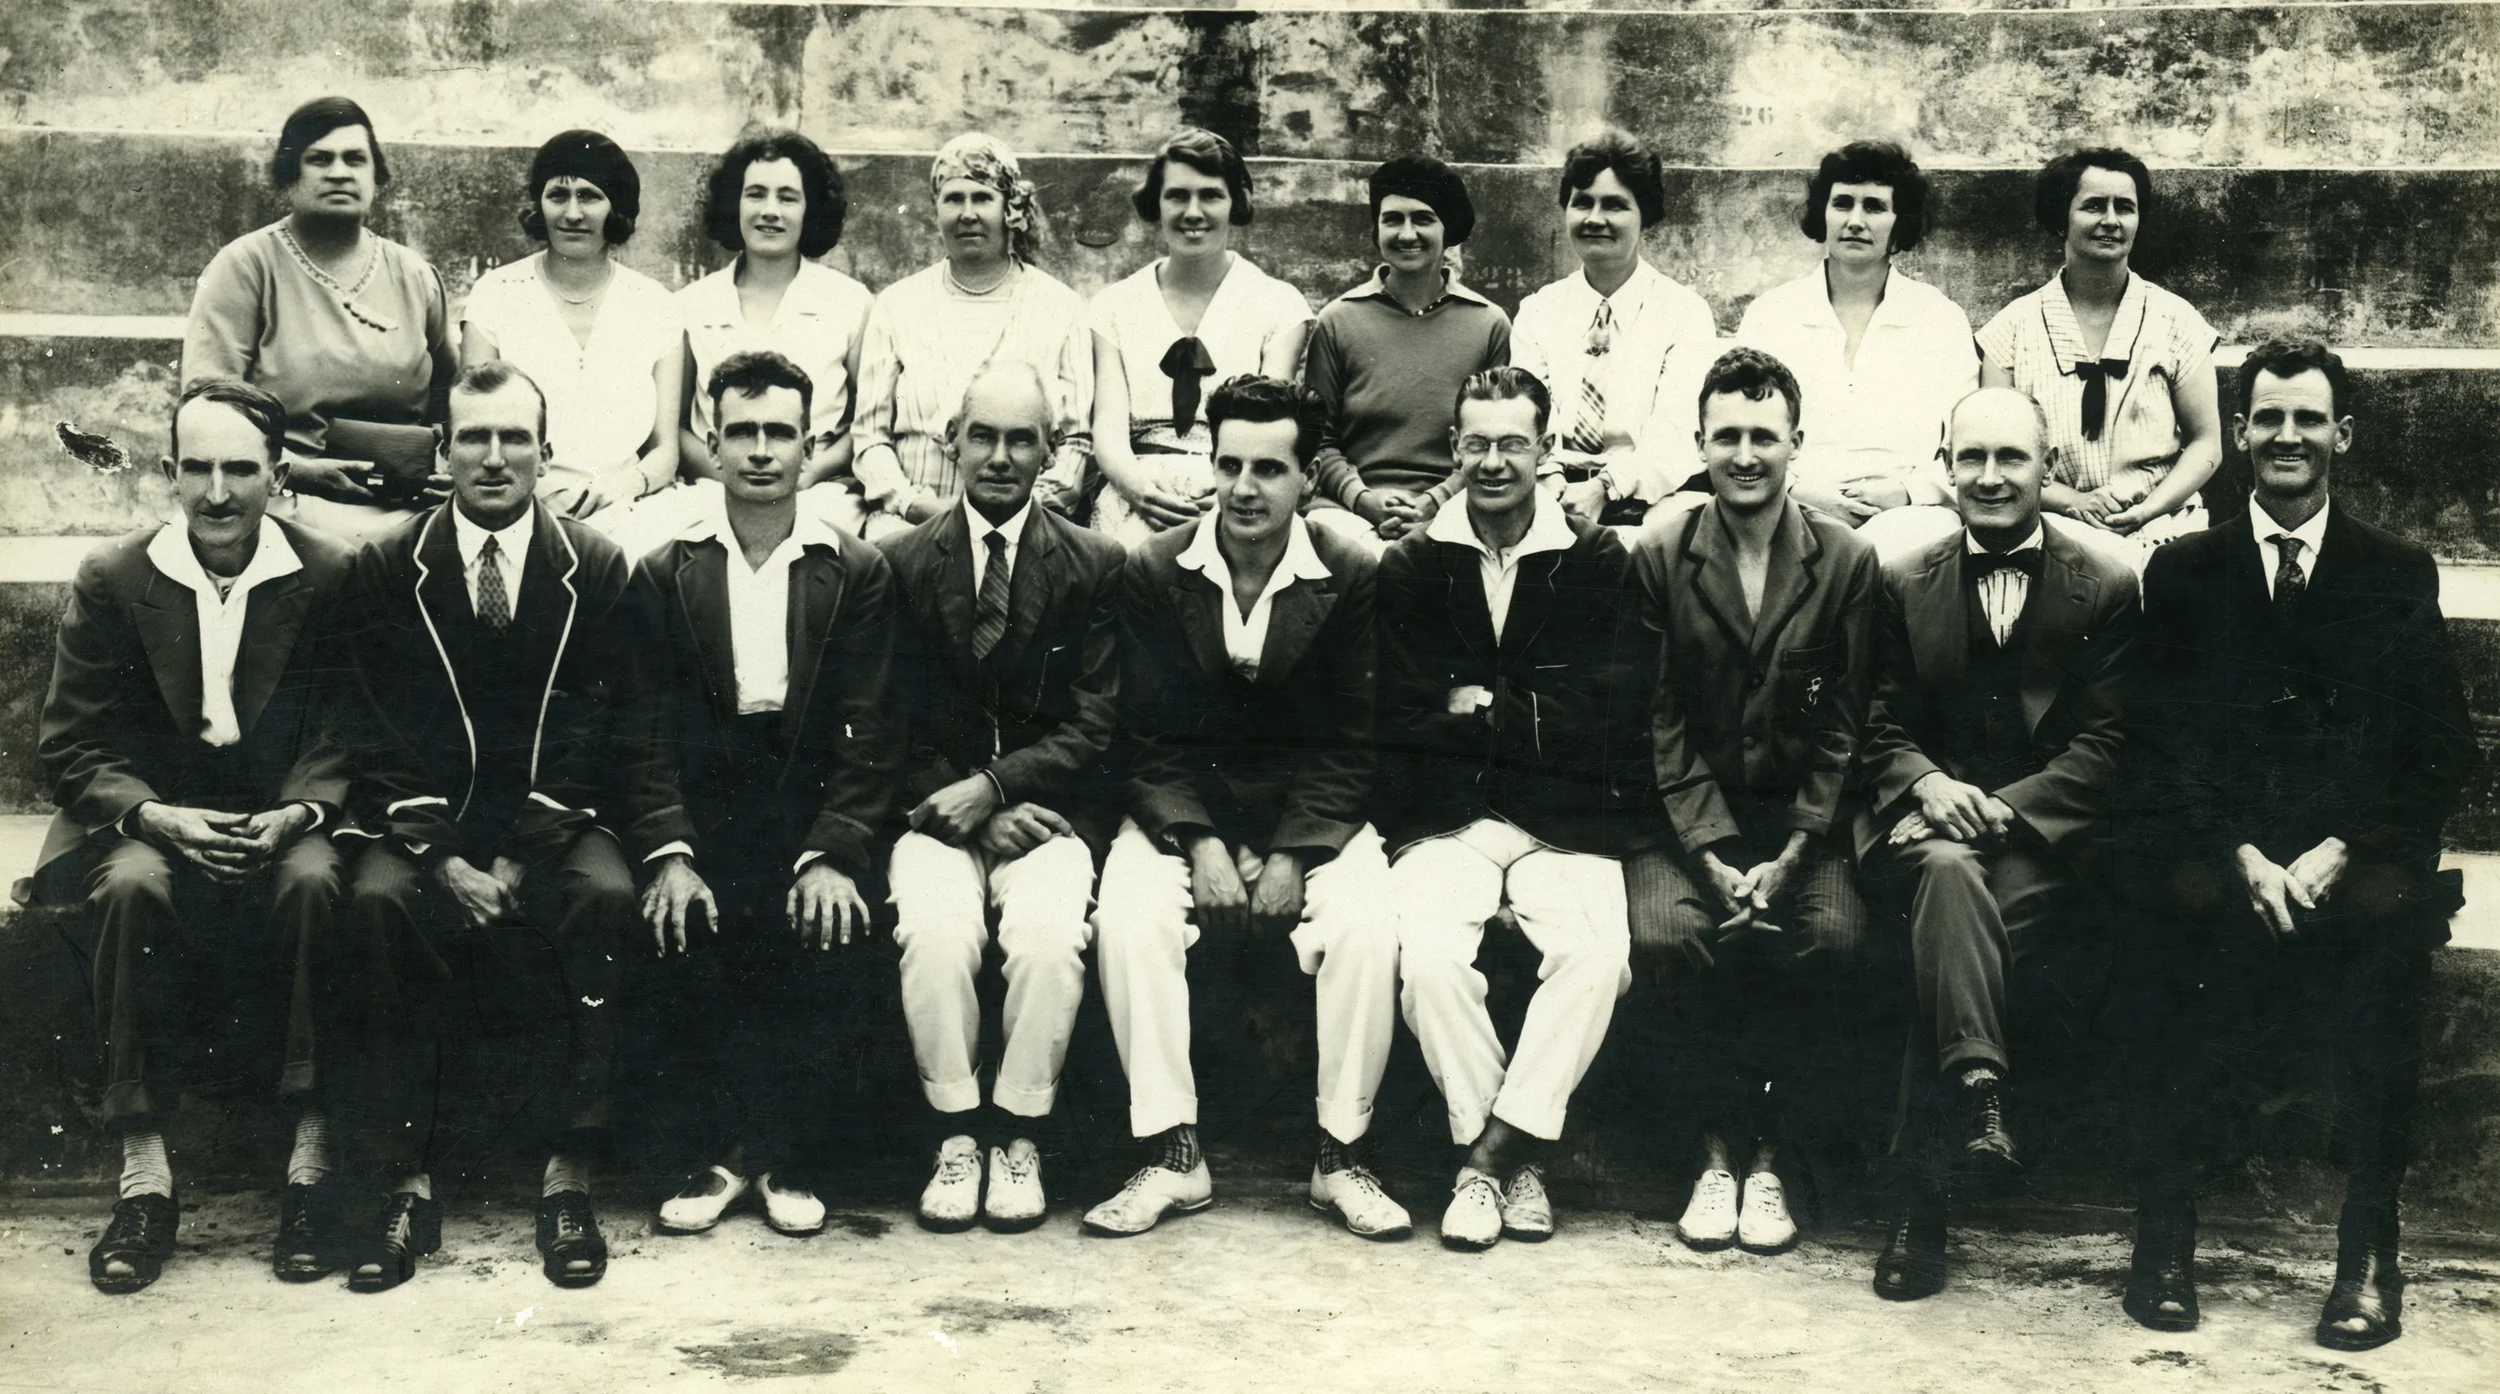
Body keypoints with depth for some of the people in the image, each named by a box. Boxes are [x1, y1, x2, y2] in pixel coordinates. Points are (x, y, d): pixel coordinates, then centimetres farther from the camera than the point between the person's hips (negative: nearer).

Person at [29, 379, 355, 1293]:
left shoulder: (331, 579, 0)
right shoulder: (112, 582, 2)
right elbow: (72, 743, 1)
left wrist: (297, 815, -21)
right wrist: (156, 817, -18)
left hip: (286, 817, -1)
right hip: (150, 818, 1)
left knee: (314, 883, -34)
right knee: (133, 887, -33)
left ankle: (313, 1160, -28)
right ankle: (144, 1172, -28)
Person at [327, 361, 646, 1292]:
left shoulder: (597, 571, 3)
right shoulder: (386, 570, 5)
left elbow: (594, 736, -3)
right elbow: (380, 738, -1)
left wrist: (517, 861, -16)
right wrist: (442, 859, -16)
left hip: (554, 824, 0)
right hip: (429, 824, 0)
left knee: (605, 895, -32)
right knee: (377, 900, -31)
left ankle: (568, 1175, -25)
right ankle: (404, 1185, -25)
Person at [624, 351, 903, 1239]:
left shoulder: (858, 574, 8)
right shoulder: (664, 575, 11)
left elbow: (868, 733, 0)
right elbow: (651, 730, 2)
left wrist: (833, 854, -15)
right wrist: (668, 853, -14)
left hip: (813, 807, 0)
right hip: (703, 810, 1)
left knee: (833, 928, -26)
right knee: (683, 928, -26)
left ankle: (791, 1156, -5)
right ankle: (729, 1147, -9)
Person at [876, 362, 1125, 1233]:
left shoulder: (1094, 566, 4)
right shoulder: (901, 563, 6)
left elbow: (1092, 727, -1)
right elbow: (900, 726, 3)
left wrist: (993, 787, -14)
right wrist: (974, 813, -11)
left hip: (1047, 808, 0)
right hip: (937, 806, 1)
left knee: (1050, 934, -29)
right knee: (934, 933, -28)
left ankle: (1019, 1136, -11)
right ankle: (956, 1135, -12)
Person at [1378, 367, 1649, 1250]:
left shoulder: (1600, 563, 8)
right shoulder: (1411, 567, 10)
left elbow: (1613, 718, -2)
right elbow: (1399, 723, 0)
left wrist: (1486, 712, -3)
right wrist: (1538, 724, -8)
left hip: (1566, 822, 0)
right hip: (1443, 821, 0)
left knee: (1598, 954, -28)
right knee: (1427, 957, -28)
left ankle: (1493, 1152, -14)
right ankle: (1509, 1157, -9)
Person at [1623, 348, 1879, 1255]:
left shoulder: (1846, 559, 1)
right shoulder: (1659, 558, 1)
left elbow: (1843, 725, 0)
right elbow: (1663, 722, -2)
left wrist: (1790, 856, -12)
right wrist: (1714, 854, -13)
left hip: (1801, 814, 0)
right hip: (1689, 814, 0)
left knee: (1834, 935, -28)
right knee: (1665, 932, -29)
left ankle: (1761, 1147, -11)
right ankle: (1721, 1148, -12)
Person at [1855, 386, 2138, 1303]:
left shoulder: (2107, 591, 10)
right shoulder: (1903, 585, 16)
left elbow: (2102, 745, 1)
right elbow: (1882, 731, 11)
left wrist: (1999, 806, -15)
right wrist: (1929, 784, -13)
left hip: (2049, 832, -1)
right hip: (1926, 818, 1)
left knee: (1952, 921, -31)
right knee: (1950, 870, -36)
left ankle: (1922, 1188, -30)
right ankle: (1978, 1098, -49)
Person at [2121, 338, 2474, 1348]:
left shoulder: (2400, 576, 13)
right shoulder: (2184, 572, 14)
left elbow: (2442, 759, 6)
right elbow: (2165, 745, 6)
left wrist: (2338, 851, -9)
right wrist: (2244, 856, -9)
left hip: (2357, 856, -1)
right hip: (2219, 849, 1)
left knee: (2387, 916, -30)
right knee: (2183, 905, -28)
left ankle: (2370, 1252, -23)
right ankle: (2164, 1234, -19)